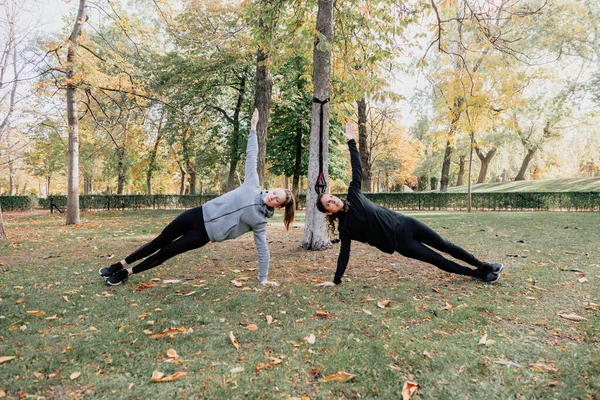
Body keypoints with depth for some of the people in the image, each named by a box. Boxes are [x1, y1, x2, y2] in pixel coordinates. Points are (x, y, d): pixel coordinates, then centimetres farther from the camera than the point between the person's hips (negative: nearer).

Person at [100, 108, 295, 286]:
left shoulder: (260, 220, -7)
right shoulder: (253, 186, -3)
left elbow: (262, 248, -2)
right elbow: (251, 156, 1)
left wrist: (263, 278, -1)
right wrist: (253, 127, 2)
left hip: (204, 233, -3)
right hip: (199, 214, 3)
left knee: (166, 252, 2)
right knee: (160, 241, 11)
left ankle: (126, 273, 24)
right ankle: (119, 265, 29)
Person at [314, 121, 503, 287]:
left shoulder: (353, 195, -3)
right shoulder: (344, 228, -9)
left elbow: (357, 170, -3)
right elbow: (344, 254, -5)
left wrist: (351, 141, -5)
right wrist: (336, 280, -5)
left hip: (403, 224, 3)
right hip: (400, 242, -2)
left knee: (444, 245, 13)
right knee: (438, 260, 4)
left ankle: (483, 265, 32)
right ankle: (480, 274, 24)